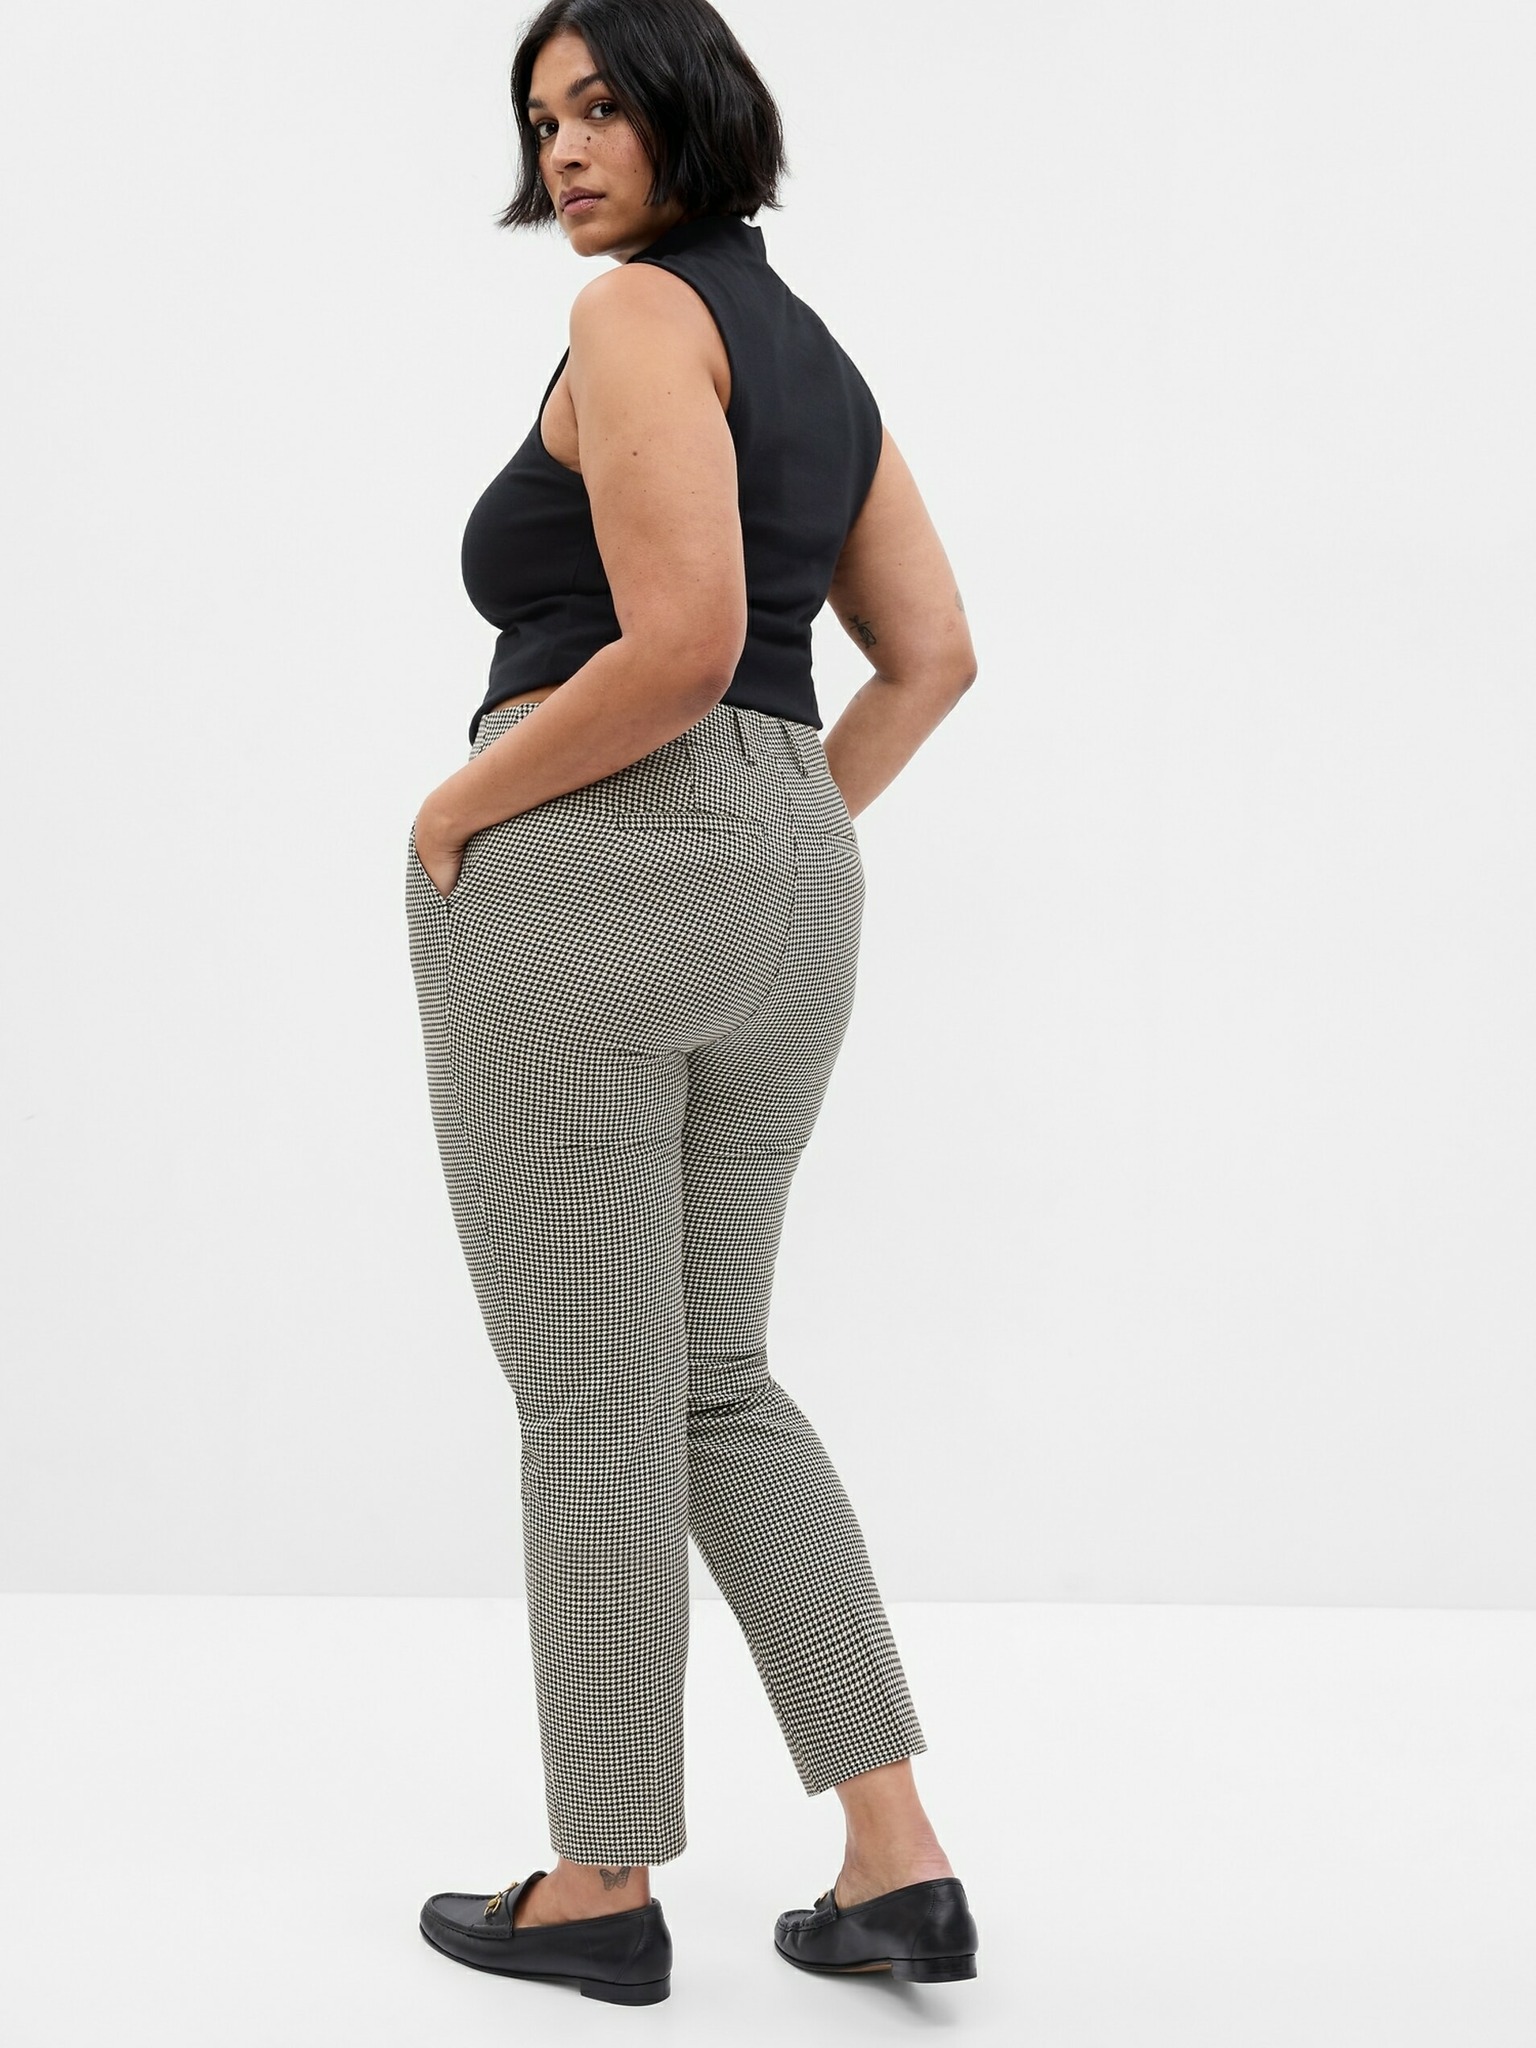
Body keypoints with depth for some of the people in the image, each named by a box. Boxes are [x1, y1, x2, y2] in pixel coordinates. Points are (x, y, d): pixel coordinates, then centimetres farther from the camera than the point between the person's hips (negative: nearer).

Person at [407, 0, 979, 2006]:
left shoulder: (644, 310, -9)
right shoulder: (818, 355, 18)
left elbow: (678, 645, -21)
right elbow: (933, 655, 17)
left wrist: (456, 807, -10)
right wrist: (787, 842, 17)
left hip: (583, 869, -9)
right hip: (789, 895, 9)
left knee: (591, 1403, 2)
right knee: (715, 1380, 17)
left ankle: (601, 1888, 15)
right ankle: (898, 1858, 12)